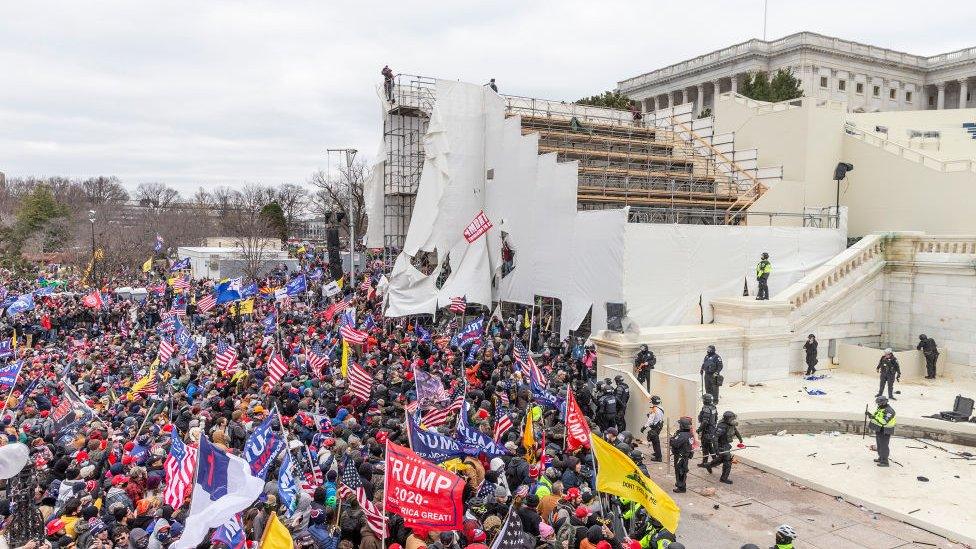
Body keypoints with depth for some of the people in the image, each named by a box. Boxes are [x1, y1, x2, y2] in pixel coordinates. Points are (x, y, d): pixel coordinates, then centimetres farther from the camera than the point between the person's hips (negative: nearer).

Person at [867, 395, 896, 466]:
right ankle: (881, 458, 33)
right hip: (879, 430, 10)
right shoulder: (880, 408, 8)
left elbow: (884, 421, -30)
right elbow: (875, 417, 15)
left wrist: (875, 418, -34)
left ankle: (885, 462, 1)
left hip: (885, 431, -10)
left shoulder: (889, 411, -22)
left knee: (884, 446, -5)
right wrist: (870, 415, -3)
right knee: (879, 445, 19)